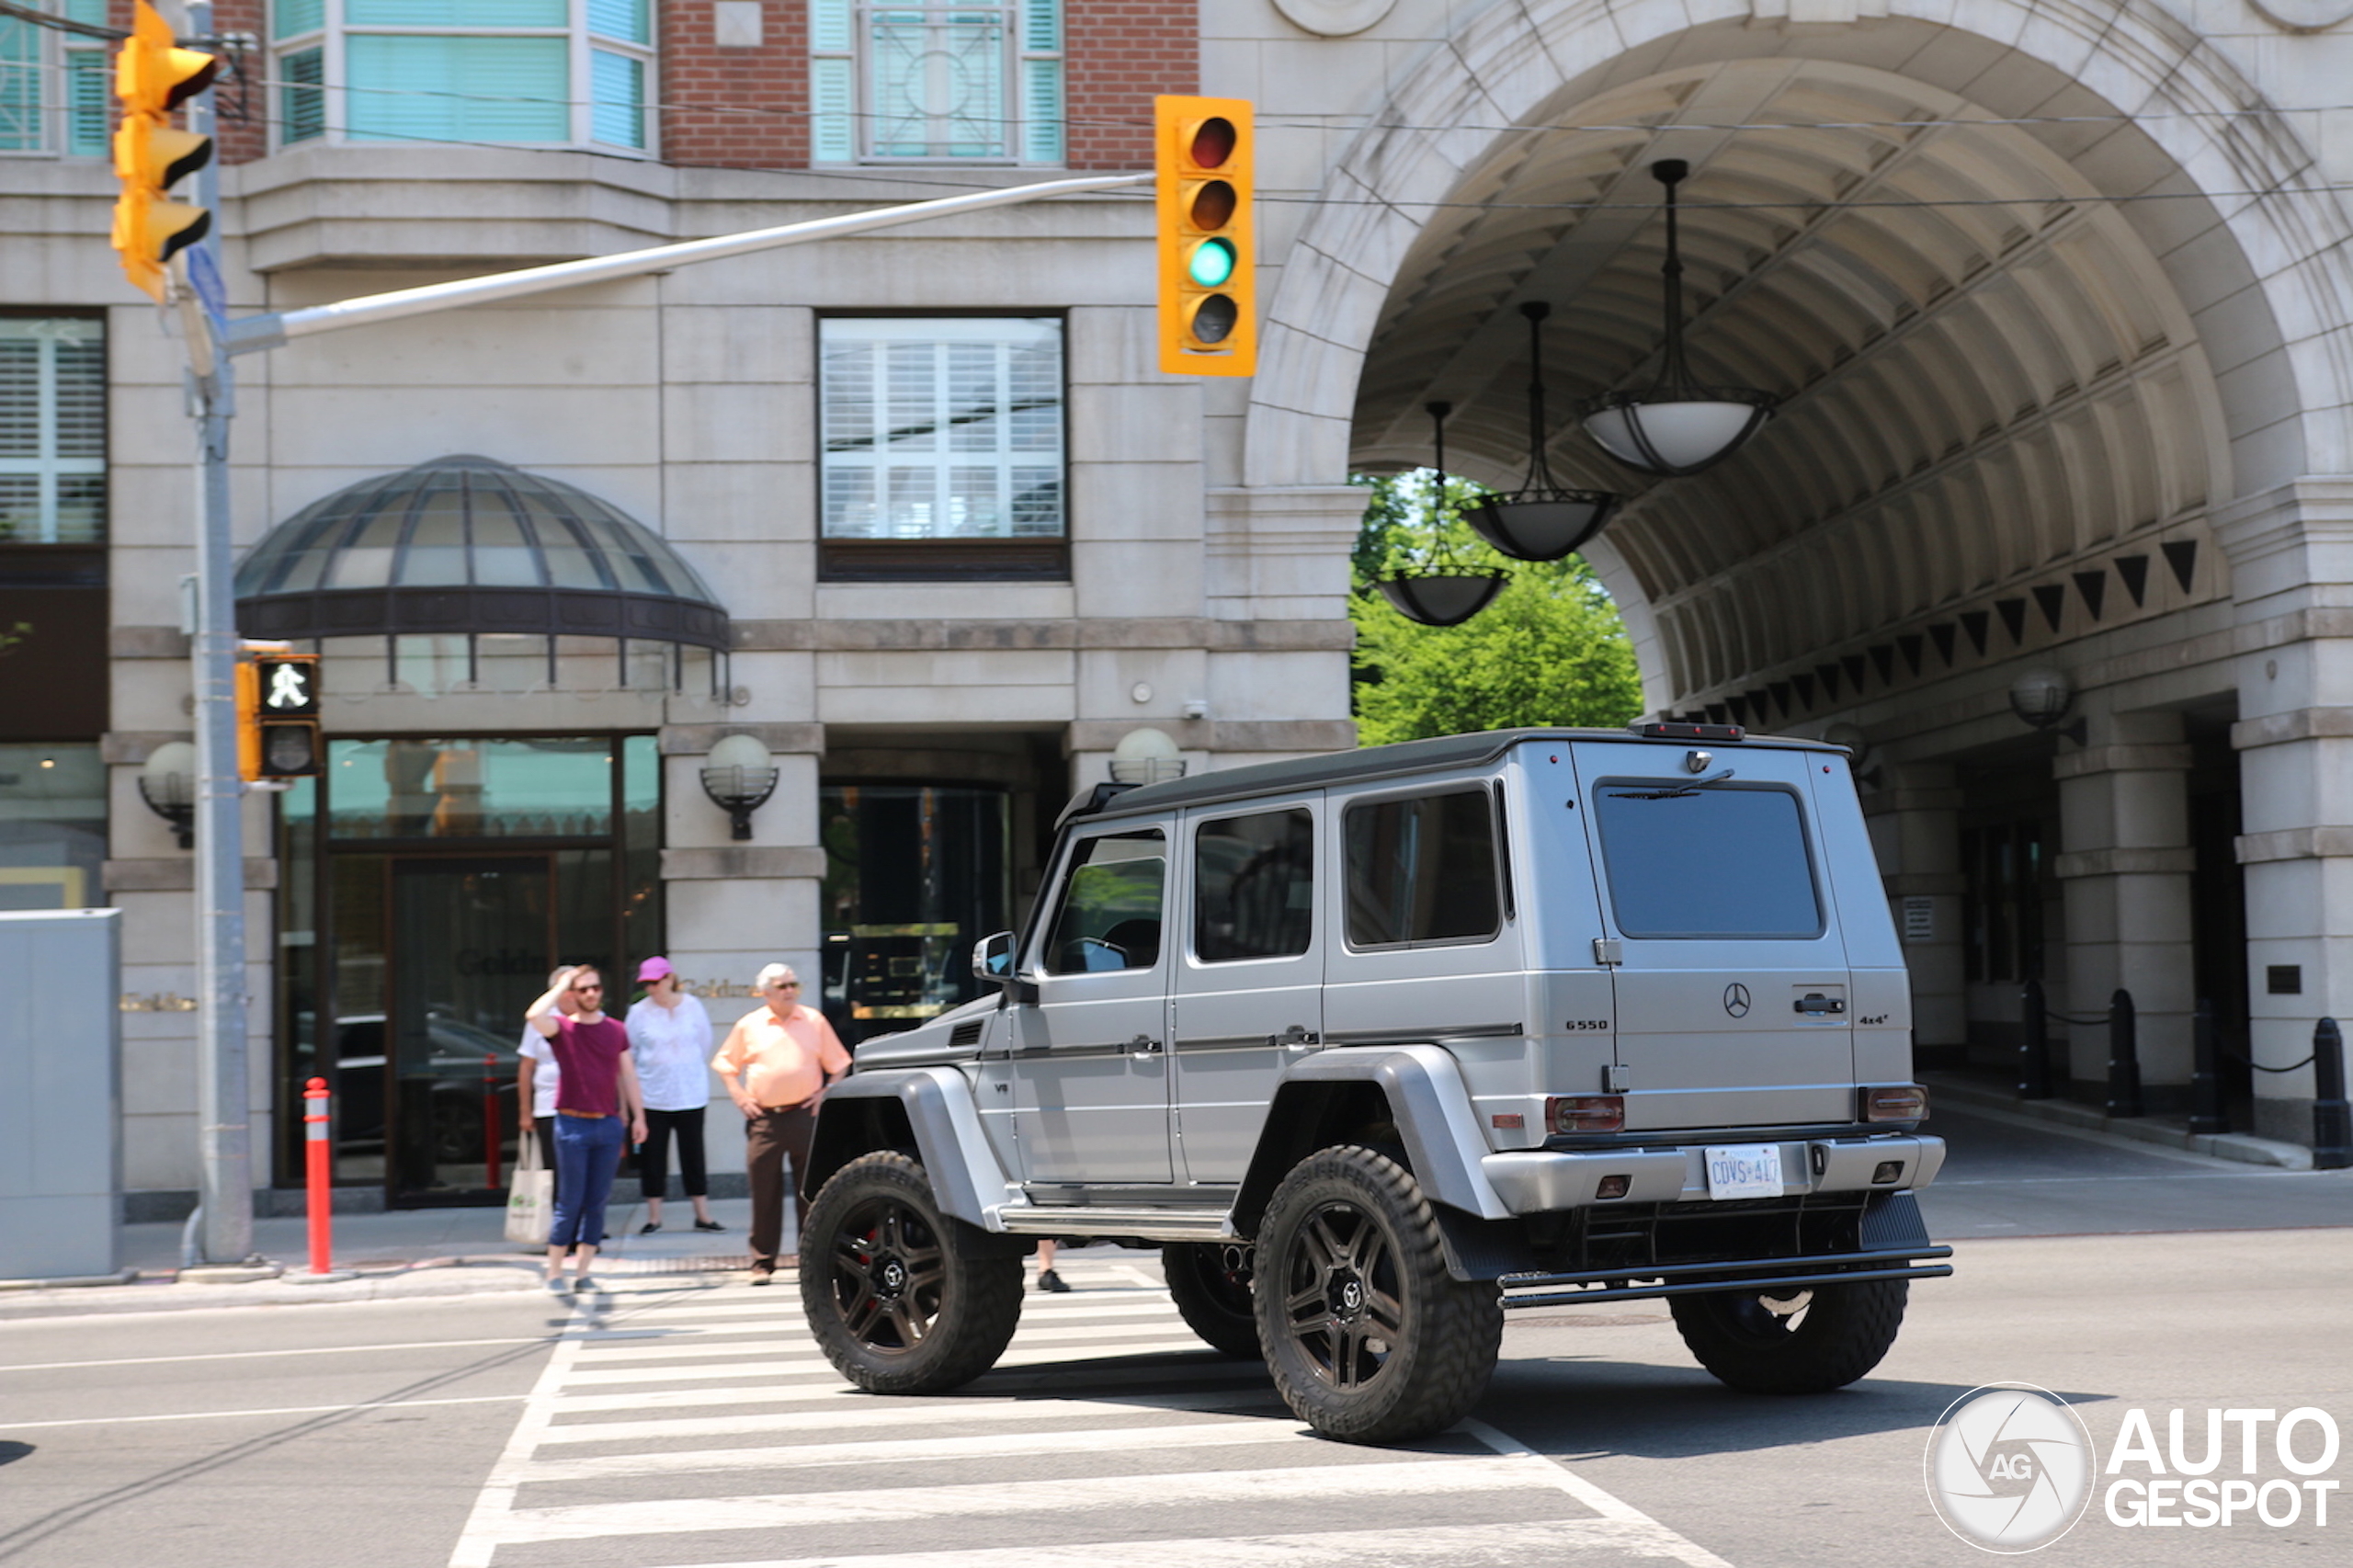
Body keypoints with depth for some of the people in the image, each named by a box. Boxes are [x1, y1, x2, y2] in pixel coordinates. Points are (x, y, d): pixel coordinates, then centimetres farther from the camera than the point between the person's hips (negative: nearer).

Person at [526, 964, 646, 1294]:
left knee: (597, 1203, 5)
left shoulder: (616, 1030, 10)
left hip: (609, 1124, 4)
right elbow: (535, 1016, -22)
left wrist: (638, 1115, 10)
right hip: (573, 1125, -4)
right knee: (570, 1203, -3)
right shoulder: (562, 1028, -1)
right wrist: (561, 986, -9)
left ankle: (582, 1273, 12)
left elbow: (627, 1073, 14)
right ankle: (554, 1273, 6)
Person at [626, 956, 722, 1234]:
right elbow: (629, 1053, 6)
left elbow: (705, 1043, 10)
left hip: (690, 1094, 0)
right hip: (652, 1094, 0)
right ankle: (653, 1217, 13)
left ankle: (703, 1215, 9)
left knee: (693, 1155, 4)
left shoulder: (692, 1005, 0)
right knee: (652, 1157, 3)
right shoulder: (639, 1011, -3)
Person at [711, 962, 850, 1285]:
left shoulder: (814, 1021, 7)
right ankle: (762, 1262, 6)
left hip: (805, 1115, 0)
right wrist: (740, 1097, 3)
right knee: (764, 1192, 0)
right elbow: (725, 1064, 15)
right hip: (764, 1119, 0)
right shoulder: (748, 1025, 7)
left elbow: (839, 1064, 12)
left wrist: (826, 1094, 0)